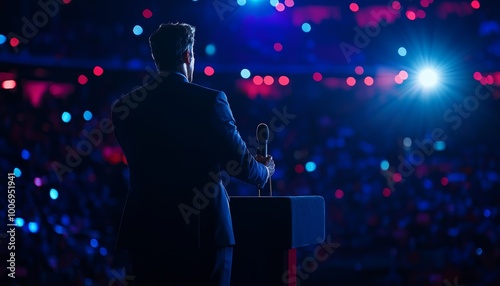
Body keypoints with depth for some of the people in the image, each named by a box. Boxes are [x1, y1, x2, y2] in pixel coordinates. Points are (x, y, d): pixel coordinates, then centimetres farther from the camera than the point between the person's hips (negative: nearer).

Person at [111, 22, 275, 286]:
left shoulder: (125, 107, 3)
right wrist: (265, 170, 19)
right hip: (202, 230, -3)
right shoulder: (209, 100, -9)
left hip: (147, 230, 4)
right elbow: (241, 164, -5)